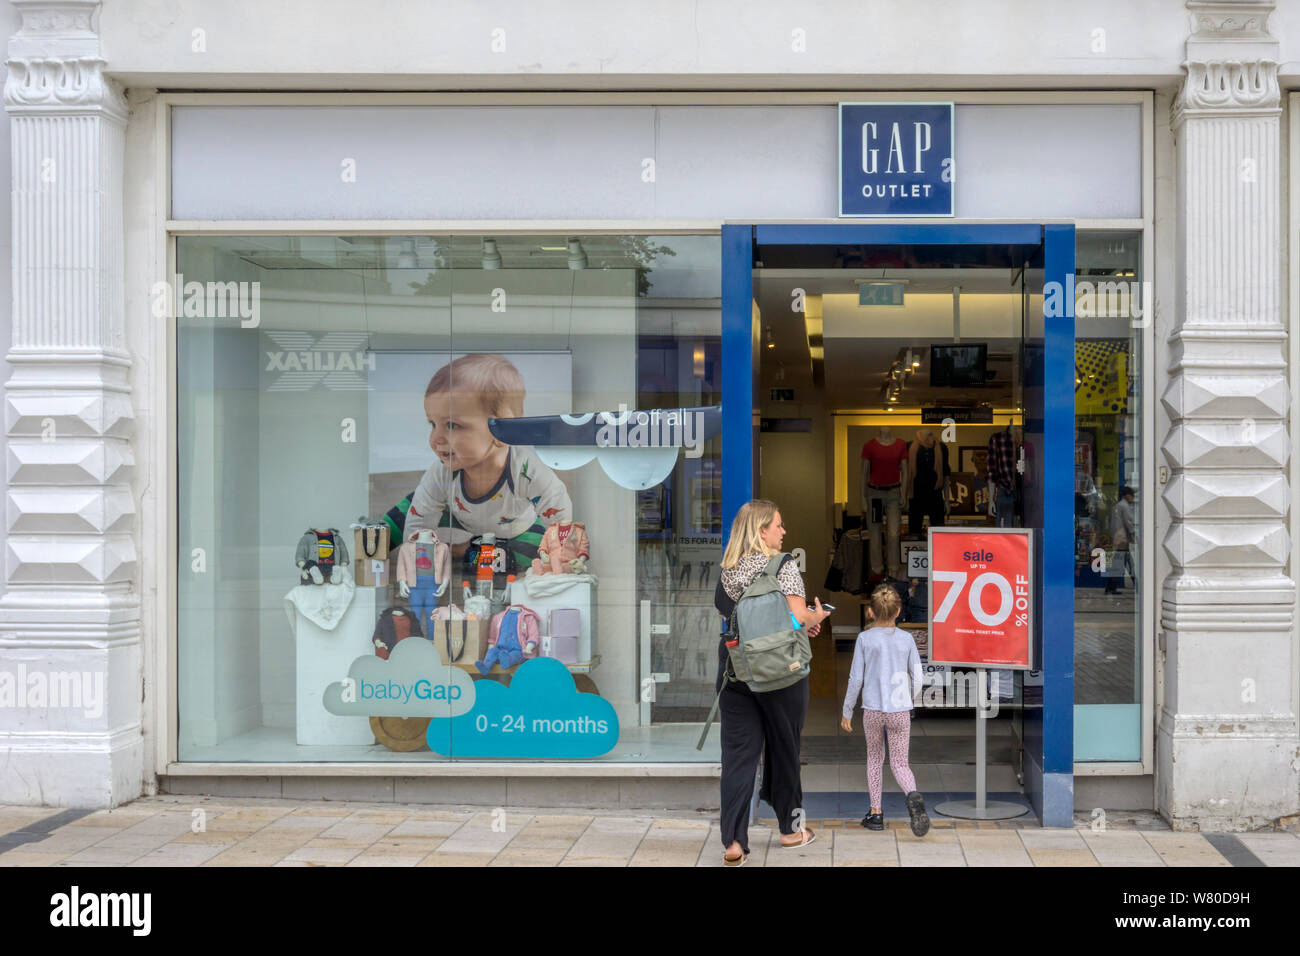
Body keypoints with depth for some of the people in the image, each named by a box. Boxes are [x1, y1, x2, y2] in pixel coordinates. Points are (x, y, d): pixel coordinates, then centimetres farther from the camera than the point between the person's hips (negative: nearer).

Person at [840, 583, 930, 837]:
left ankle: (875, 813, 15)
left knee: (874, 757, 17)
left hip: (872, 710, -1)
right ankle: (913, 795, -25)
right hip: (900, 711, 1)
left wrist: (847, 711, 6)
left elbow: (856, 678, -3)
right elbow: (918, 678, 5)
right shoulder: (906, 639, 2)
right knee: (899, 763, 6)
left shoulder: (865, 639, -3)